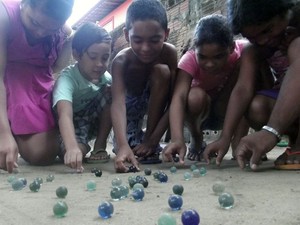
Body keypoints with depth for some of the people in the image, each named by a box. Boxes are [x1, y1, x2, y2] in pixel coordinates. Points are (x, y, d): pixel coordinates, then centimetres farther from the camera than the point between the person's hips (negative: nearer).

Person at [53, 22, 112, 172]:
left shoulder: (106, 78, -14)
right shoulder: (67, 78, -32)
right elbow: (65, 114, -50)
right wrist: (72, 148, -65)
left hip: (95, 121, 5)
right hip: (71, 126, -4)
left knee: (110, 92, -21)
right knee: (76, 150, -35)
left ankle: (100, 146, -9)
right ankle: (81, 146, 5)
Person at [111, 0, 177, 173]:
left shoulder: (169, 53, -30)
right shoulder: (121, 61, -33)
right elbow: (118, 103, -46)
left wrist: (153, 140, -37)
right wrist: (123, 145, -62)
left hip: (156, 100, 0)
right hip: (131, 101, 0)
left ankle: (151, 145, -23)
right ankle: (134, 140, 16)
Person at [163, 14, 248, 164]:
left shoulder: (242, 51, -25)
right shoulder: (190, 59, -29)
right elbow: (178, 97, -43)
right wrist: (177, 138, -56)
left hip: (230, 112, 1)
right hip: (200, 112, -1)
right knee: (195, 96, -36)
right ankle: (197, 143, -6)